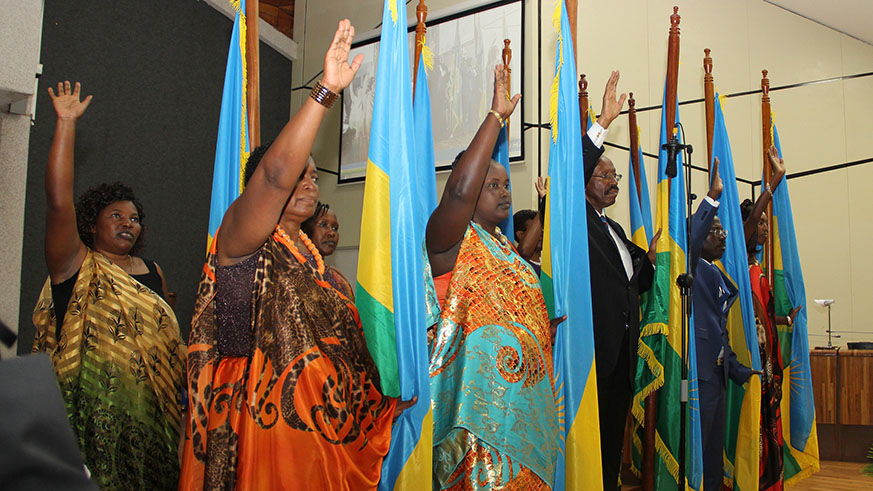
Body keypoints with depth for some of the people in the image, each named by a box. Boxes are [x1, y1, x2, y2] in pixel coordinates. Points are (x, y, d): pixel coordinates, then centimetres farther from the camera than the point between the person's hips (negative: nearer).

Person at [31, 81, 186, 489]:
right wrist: (66, 123, -14)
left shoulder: (152, 273, 16)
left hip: (147, 410, 5)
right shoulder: (76, 266, 0)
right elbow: (58, 201, -14)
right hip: (91, 407, -5)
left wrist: (185, 382, 11)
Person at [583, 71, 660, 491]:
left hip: (622, 349, 8)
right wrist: (603, 123, -20)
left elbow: (636, 284, 23)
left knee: (614, 430, 12)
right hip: (593, 346, -8)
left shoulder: (615, 230, 24)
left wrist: (651, 255, 7)